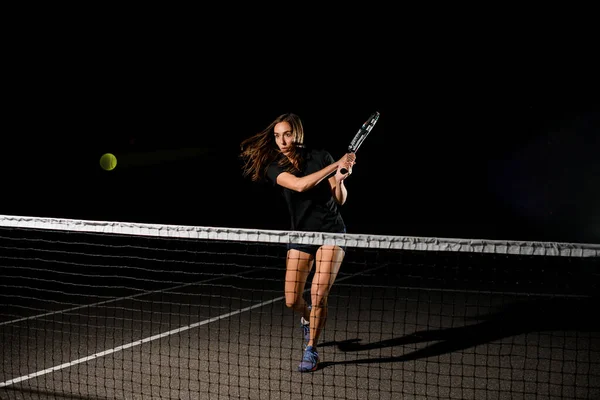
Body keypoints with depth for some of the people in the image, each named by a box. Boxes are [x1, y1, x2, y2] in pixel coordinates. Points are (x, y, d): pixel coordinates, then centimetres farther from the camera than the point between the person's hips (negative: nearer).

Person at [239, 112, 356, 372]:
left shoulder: (321, 157, -6)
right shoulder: (275, 168, -6)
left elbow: (340, 200, -2)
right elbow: (300, 185, -27)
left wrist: (340, 180, -23)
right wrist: (336, 165, -29)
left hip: (331, 232, -2)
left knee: (318, 295, -12)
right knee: (292, 301, -1)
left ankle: (311, 351, 6)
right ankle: (308, 318, 36)